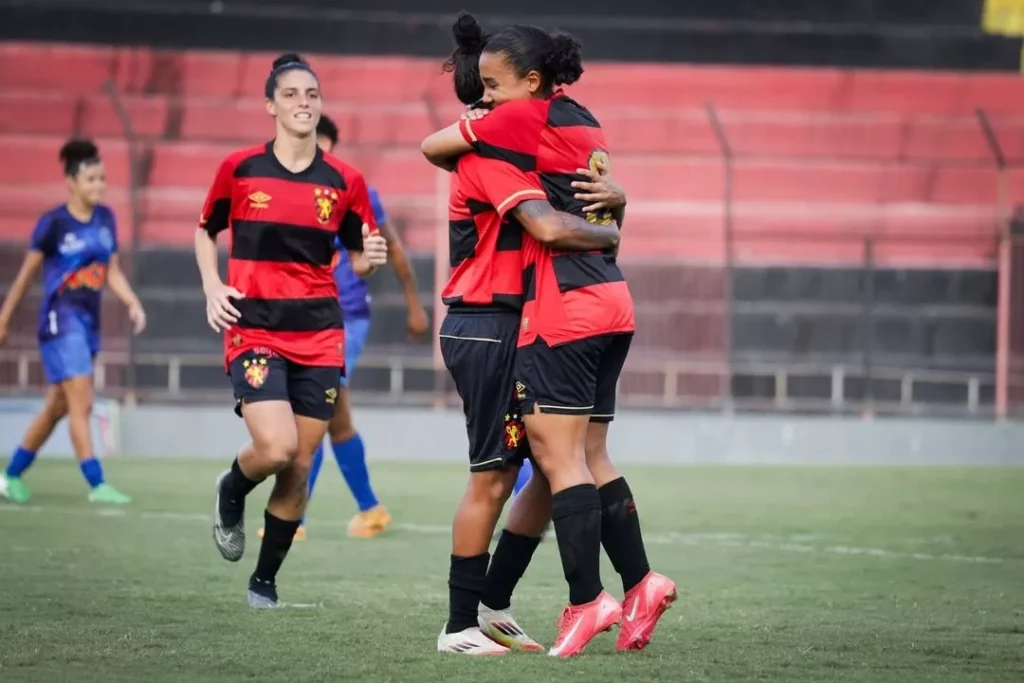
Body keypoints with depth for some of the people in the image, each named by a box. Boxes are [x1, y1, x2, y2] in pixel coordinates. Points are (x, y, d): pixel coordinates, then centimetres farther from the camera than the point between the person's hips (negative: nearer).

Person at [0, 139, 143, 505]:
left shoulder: (106, 218, 7)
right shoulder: (53, 223, -9)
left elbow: (112, 272, 13)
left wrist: (133, 303, -4)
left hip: (89, 322, 7)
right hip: (60, 320, -7)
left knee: (57, 407, 12)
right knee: (82, 402, -14)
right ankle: (96, 485, -13)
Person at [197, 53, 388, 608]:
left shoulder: (345, 181, 4)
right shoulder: (238, 169, 0)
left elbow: (358, 260, 12)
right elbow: (205, 232, 14)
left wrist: (371, 259, -11)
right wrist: (212, 288, -2)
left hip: (319, 335, 3)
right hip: (254, 328, -3)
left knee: (300, 467, 3)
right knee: (276, 448, -21)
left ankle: (265, 579, 20)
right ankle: (230, 492, 15)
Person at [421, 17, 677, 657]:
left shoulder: (523, 117, -8)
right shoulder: (583, 122, 15)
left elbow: (433, 146, -2)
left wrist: (461, 153, 18)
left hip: (563, 311, -9)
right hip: (611, 302, 9)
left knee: (558, 457, -6)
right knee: (591, 456, 13)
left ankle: (587, 600, -8)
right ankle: (641, 582, 10)